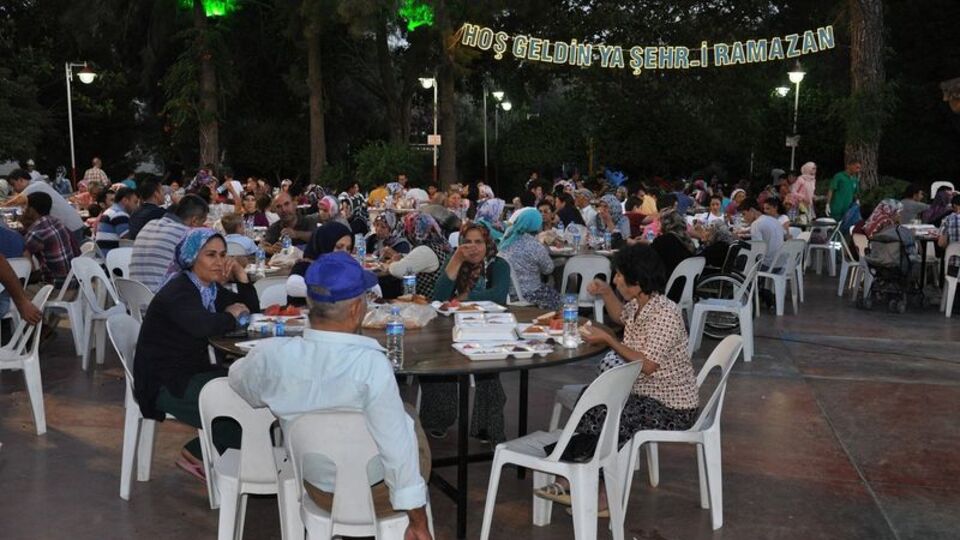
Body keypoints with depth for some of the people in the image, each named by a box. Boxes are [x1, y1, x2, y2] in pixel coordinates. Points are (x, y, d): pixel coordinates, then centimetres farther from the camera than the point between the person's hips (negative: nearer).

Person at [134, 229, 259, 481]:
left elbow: (252, 311, 13)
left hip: (195, 372, 9)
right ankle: (196, 454, 7)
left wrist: (241, 276, -2)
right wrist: (230, 316, -15)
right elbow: (203, 326, -36)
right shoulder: (177, 292, -17)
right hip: (165, 384, -9)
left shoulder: (212, 288, 10)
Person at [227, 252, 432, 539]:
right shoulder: (371, 364, -33)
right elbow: (398, 450, -27)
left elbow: (238, 380, 4)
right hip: (376, 492, -4)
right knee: (409, 424, 26)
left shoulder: (271, 355, -20)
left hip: (317, 489, 4)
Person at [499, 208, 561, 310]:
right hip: (525, 294, -7)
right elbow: (548, 270, -6)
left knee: (548, 290, 26)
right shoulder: (536, 247, -22)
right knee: (555, 296, 20)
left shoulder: (507, 238, -2)